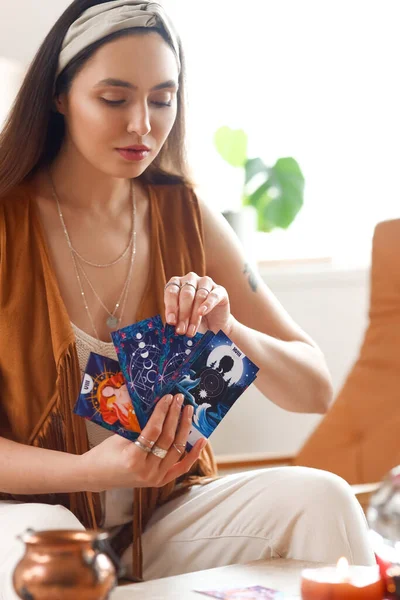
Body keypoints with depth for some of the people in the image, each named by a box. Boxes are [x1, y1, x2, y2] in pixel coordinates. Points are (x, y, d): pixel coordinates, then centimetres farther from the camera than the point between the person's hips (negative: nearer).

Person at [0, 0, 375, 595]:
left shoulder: (185, 217, 3)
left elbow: (314, 391, 1)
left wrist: (225, 329, -19)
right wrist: (90, 470, -28)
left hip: (161, 515, 4)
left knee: (318, 498, -20)